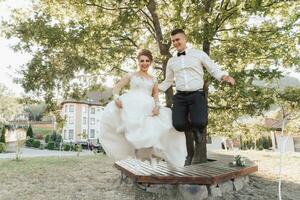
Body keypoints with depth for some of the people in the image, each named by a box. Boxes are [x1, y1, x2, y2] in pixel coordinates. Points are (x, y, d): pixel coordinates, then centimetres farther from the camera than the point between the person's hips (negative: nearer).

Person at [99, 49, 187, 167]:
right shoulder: (131, 75, 19)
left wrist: (157, 106, -6)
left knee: (153, 133, -20)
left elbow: (156, 97, 17)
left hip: (148, 110, 2)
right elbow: (116, 87, 12)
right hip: (131, 107, -2)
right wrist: (116, 97, -11)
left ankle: (154, 160, -16)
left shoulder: (153, 80, 24)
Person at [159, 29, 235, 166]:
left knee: (199, 122, -27)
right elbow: (167, 82, 29)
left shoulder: (199, 54, 9)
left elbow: (214, 70, 9)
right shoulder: (171, 61, 19)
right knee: (178, 124, -23)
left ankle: (196, 128, 16)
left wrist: (225, 77, -11)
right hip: (180, 96, 3)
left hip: (197, 95, -2)